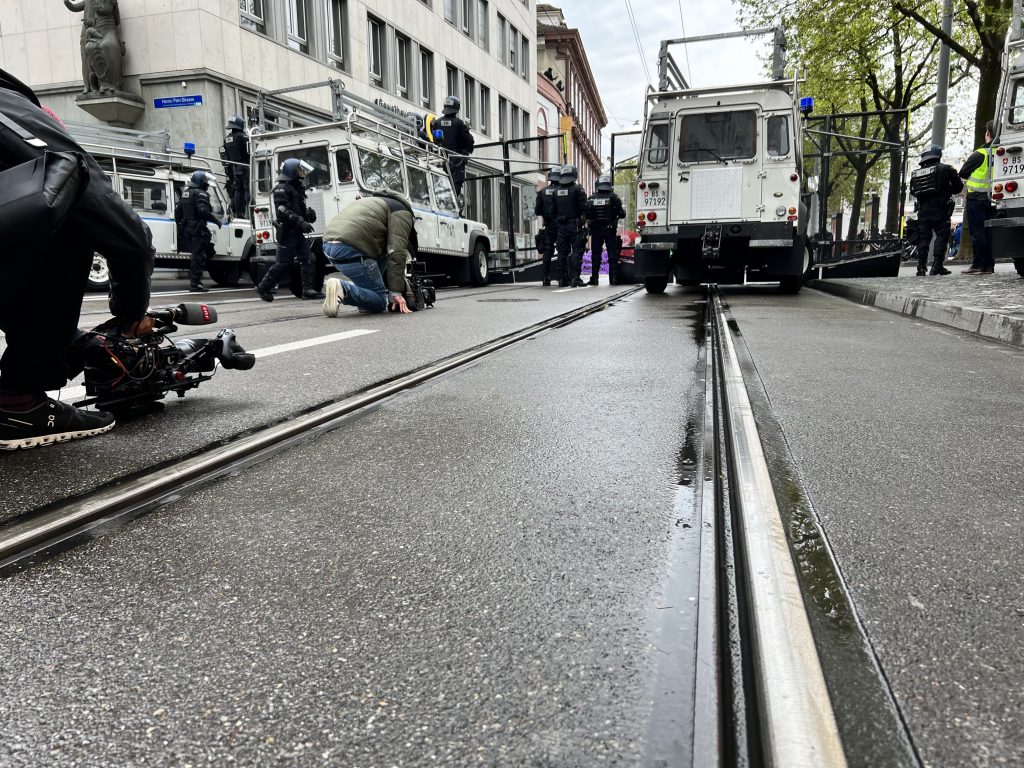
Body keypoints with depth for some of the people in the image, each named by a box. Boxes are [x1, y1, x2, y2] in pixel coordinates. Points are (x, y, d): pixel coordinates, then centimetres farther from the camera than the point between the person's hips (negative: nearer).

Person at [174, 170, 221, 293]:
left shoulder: (185, 193, 17)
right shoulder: (201, 194, -12)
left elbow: (178, 211, 20)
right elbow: (203, 211, -25)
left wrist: (180, 223, 29)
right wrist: (216, 220, -15)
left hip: (187, 229, 9)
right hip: (198, 229, -9)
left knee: (196, 255, 20)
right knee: (198, 256, -6)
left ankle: (193, 281, 24)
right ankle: (195, 284, -7)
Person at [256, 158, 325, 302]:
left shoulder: (296, 188, 19)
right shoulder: (281, 189, -10)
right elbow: (283, 212, -21)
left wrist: (308, 212, 6)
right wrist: (301, 222, -28)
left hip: (297, 232, 9)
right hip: (287, 232, -9)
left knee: (307, 260, 0)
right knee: (283, 263, -5)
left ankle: (308, 290, 0)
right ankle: (263, 288, 8)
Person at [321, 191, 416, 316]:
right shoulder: (402, 213, 9)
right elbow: (396, 253, -6)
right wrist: (396, 291, -7)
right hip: (350, 248, -9)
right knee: (379, 302, 1)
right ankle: (343, 289, -23)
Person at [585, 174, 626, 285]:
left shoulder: (591, 198, 1)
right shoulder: (613, 197, -5)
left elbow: (586, 215, 1)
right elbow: (622, 214, -7)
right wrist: (623, 211, 14)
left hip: (595, 230, 2)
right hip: (610, 230, -2)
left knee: (595, 255, 7)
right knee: (612, 254, 4)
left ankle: (594, 277, 5)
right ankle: (613, 278, 1)